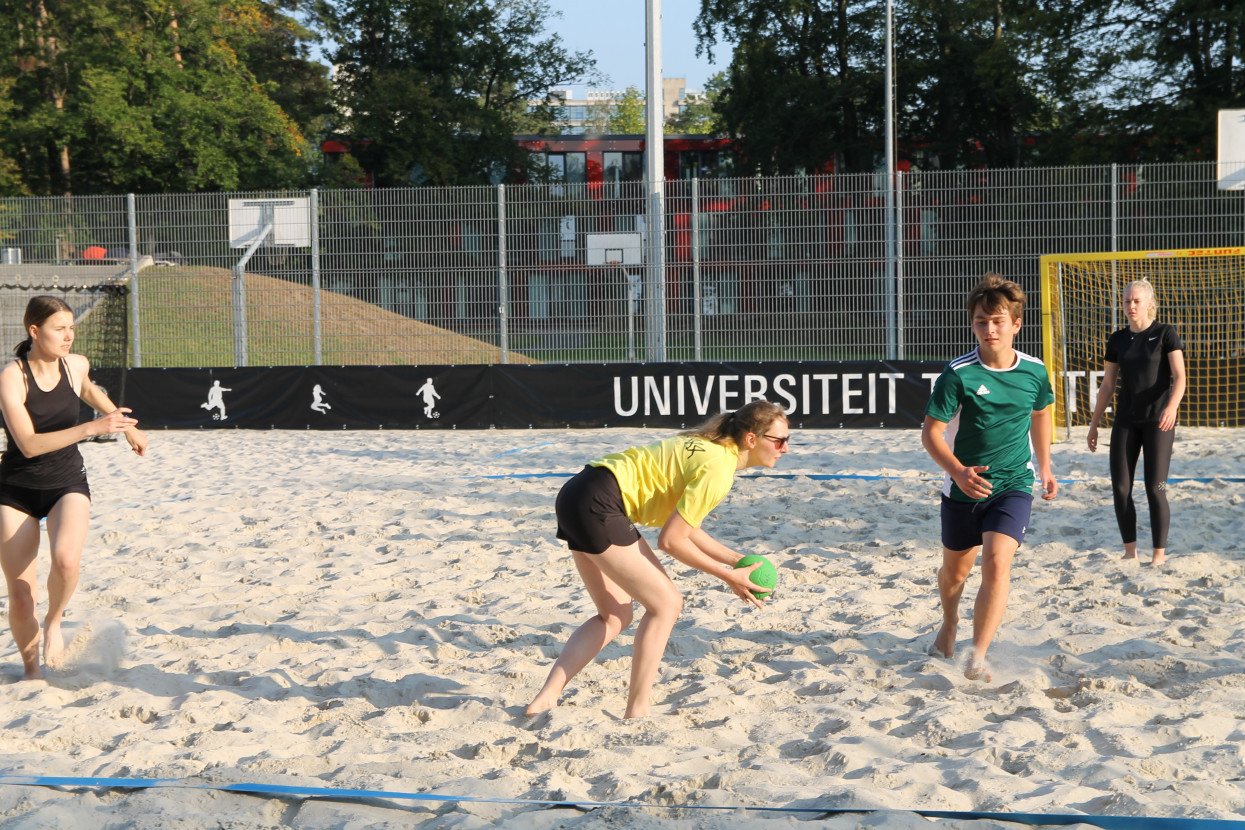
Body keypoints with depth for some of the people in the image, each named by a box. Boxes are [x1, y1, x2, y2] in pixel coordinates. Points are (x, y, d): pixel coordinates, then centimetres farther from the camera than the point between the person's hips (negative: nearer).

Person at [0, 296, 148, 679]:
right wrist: (91, 428, -35)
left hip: (68, 483, 2)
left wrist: (126, 426, 33)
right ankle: (32, 669, 24)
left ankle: (53, 622, 0)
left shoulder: (76, 366, -5)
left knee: (66, 559, -30)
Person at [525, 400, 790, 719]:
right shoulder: (718, 469, -15)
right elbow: (671, 540, -14)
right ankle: (636, 712, 2)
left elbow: (685, 527, 18)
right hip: (598, 507, -10)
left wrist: (738, 560, 14)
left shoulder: (710, 447, 14)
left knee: (615, 616, 15)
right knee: (665, 603, -3)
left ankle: (547, 697, 8)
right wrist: (729, 576, -5)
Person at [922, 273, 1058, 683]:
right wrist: (958, 471, -29)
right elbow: (931, 432, -13)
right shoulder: (958, 374, -15)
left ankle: (977, 658, -17)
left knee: (997, 562, -21)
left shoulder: (1034, 371, -4)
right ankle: (949, 624, 49)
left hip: (1013, 484, 0)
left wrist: (1044, 467, 22)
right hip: (963, 486, 0)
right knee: (955, 570, 16)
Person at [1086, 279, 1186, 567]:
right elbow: (1108, 385, 14)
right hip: (1126, 421, 4)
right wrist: (1094, 424, 13)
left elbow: (1179, 376, -12)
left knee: (1155, 489, -4)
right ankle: (1130, 551, 11)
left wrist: (1172, 406, -31)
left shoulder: (1165, 334, -4)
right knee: (1120, 488, -1)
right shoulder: (1117, 340, 9)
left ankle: (1159, 554, 6)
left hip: (1157, 421, -4)